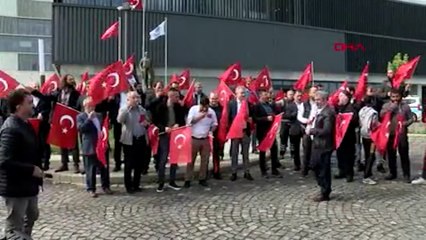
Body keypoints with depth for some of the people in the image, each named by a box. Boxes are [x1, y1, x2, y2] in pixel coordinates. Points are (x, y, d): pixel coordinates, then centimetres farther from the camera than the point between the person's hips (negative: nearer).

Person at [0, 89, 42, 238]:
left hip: (28, 185, 10)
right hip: (15, 188, -10)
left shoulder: (25, 124, 8)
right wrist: (31, 169, -25)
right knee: (14, 228, 4)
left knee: (32, 216, 27)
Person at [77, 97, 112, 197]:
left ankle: (105, 186, 23)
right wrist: (89, 119, -19)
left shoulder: (99, 115, 15)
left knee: (104, 168, 11)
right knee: (91, 169, 1)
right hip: (90, 147, -5)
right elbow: (80, 128, -16)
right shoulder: (80, 117, -1)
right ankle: (91, 189, 12)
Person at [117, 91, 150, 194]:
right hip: (129, 140, -5)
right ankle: (129, 186, 12)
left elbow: (146, 122, 22)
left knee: (139, 164, 10)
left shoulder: (142, 109, 11)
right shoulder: (124, 109, -4)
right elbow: (119, 120, -24)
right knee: (129, 164, 1)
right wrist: (127, 107, -26)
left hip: (141, 139, 5)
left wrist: (146, 123, -2)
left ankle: (136, 185, 23)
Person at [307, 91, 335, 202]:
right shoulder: (320, 111, 12)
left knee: (324, 169, 2)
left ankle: (325, 194, 15)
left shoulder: (328, 113, -18)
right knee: (316, 166, 17)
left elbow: (326, 130, -24)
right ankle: (324, 188, 33)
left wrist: (311, 130, -16)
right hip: (317, 144, 10)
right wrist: (310, 129, 4)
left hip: (324, 145, -10)